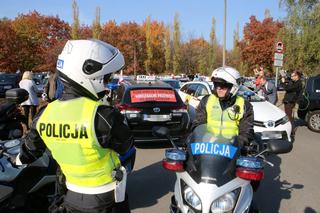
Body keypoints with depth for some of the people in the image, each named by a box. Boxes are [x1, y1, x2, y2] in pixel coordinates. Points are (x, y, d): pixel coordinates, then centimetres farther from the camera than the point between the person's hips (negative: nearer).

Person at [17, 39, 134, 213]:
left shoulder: (46, 114, -9)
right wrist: (118, 119, 3)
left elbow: (30, 151, 6)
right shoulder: (102, 115, -29)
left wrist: (20, 160, 27)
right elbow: (126, 145, -12)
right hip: (105, 199, -4)